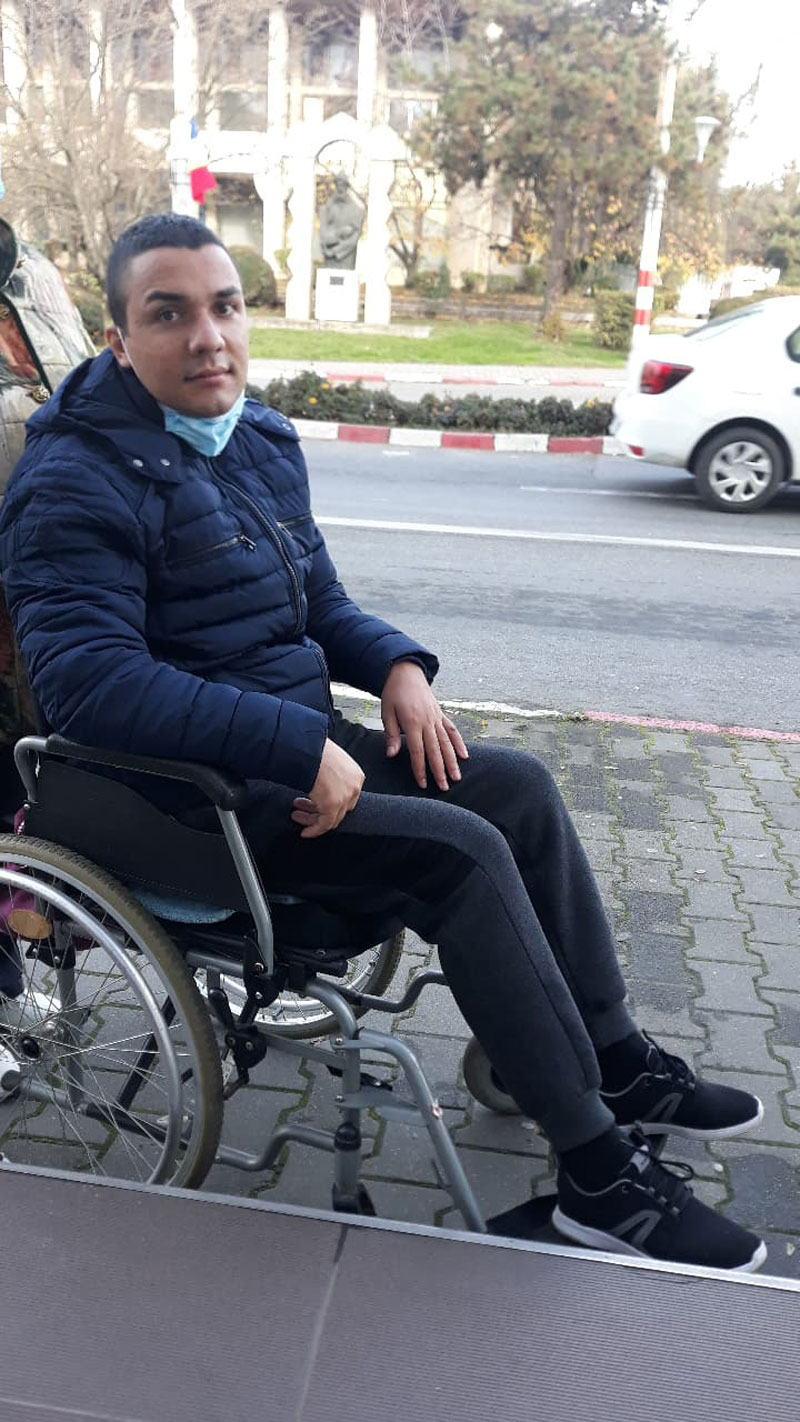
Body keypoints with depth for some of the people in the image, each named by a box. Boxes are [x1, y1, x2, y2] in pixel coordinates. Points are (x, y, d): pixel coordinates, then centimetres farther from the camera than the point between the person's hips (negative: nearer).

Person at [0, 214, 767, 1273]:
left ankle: (613, 1059, 14)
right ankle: (600, 1172, -9)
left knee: (518, 785, 1)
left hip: (294, 741, 9)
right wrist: (300, 748, -31)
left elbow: (318, 601, 20)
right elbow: (88, 679, -27)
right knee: (462, 853, -22)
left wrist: (396, 665, -1)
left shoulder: (261, 440, 11)